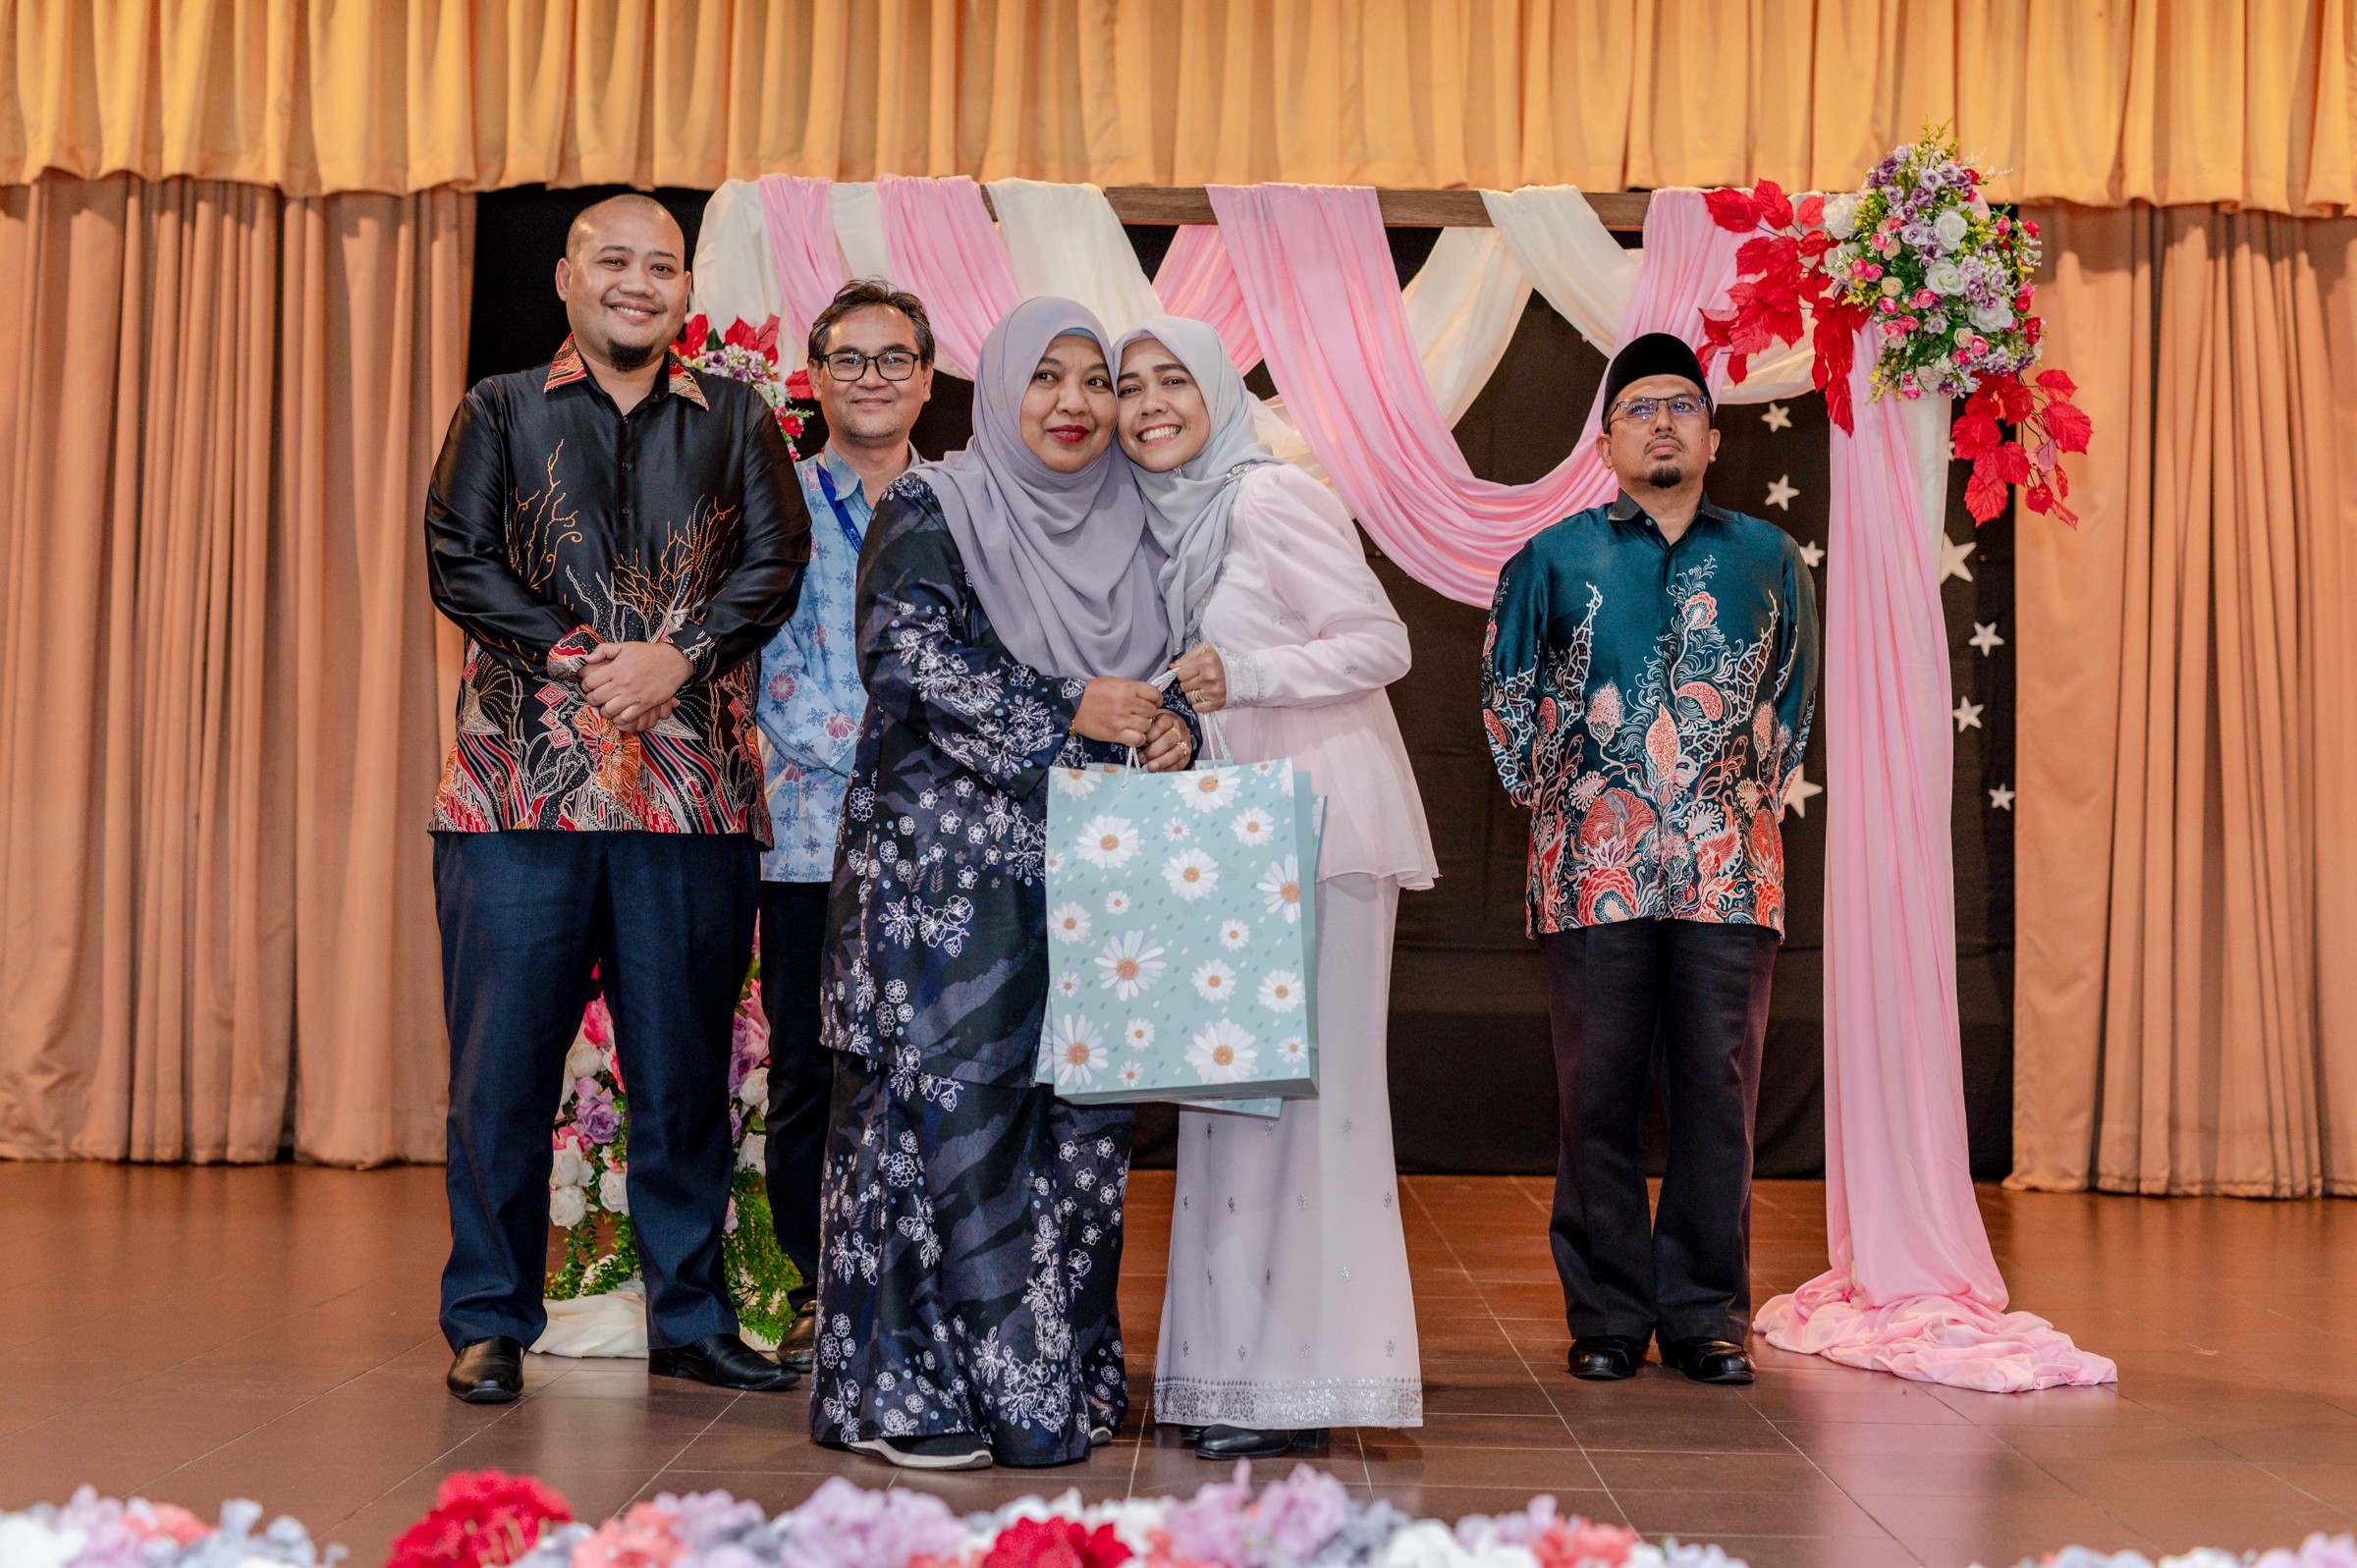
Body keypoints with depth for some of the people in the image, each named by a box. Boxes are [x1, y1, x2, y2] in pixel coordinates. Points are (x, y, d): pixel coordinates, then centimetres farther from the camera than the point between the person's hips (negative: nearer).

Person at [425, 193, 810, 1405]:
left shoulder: (736, 421, 14)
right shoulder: (501, 412, 11)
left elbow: (776, 563, 3)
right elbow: (459, 563, 2)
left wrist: (676, 659, -12)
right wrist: (577, 661, -10)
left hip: (694, 784, 1)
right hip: (526, 773, -1)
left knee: (686, 1057, 6)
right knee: (504, 1054, 0)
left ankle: (691, 1317, 17)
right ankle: (489, 1322, 12)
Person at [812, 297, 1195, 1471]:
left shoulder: (1127, 528, 17)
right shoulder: (931, 510, 0)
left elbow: (1163, 673, 18)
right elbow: (908, 657, -12)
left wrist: (1172, 729, -5)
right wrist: (1064, 713, -16)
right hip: (949, 864, -5)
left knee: (1079, 1116, 3)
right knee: (951, 1104, -7)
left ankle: (1063, 1378, 13)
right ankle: (916, 1389, 1)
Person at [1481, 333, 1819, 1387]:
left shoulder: (1768, 559, 13)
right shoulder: (1555, 558, 9)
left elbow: (1791, 702, 23)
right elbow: (1506, 693, 16)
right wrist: (1548, 796, 11)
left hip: (1730, 869, 1)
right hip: (1596, 867, -1)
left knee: (1719, 1092, 1)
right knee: (1598, 1096, 1)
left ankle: (1707, 1317, 11)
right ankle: (1606, 1315, 10)